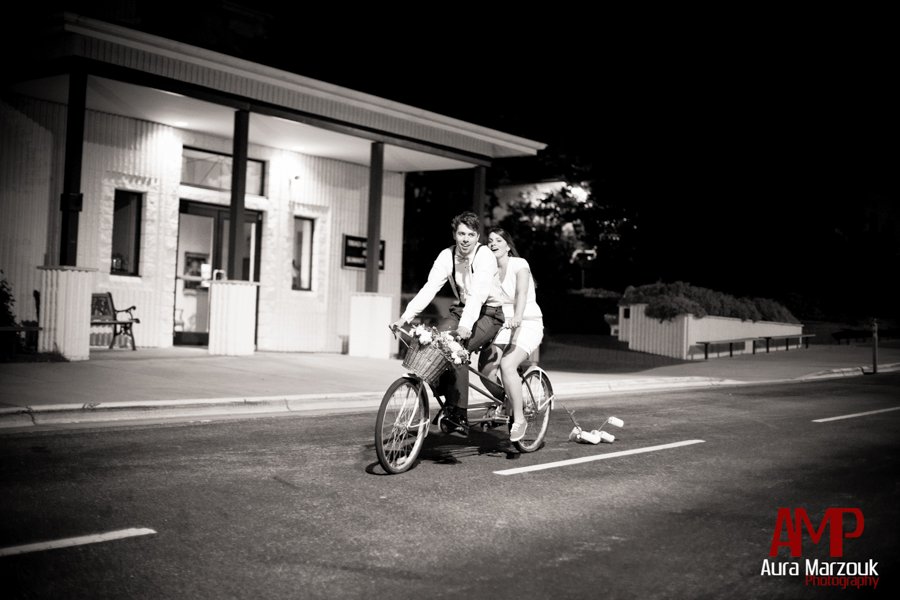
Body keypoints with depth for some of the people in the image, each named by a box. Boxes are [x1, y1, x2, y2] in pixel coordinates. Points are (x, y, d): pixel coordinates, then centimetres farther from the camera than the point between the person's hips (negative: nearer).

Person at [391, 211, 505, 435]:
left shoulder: (484, 255, -19)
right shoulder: (447, 256, -2)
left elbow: (479, 293, -33)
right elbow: (429, 288, -11)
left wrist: (465, 325, -47)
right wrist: (405, 317, -23)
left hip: (488, 314, -5)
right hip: (461, 310, 5)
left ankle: (459, 415, -23)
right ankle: (446, 398, -6)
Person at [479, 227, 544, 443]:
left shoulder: (519, 264, -6)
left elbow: (522, 293, -23)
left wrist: (517, 316, -43)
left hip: (527, 324, -5)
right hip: (501, 325, 5)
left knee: (507, 365, -28)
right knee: (486, 369, -18)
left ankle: (519, 419, -15)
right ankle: (509, 404, 10)